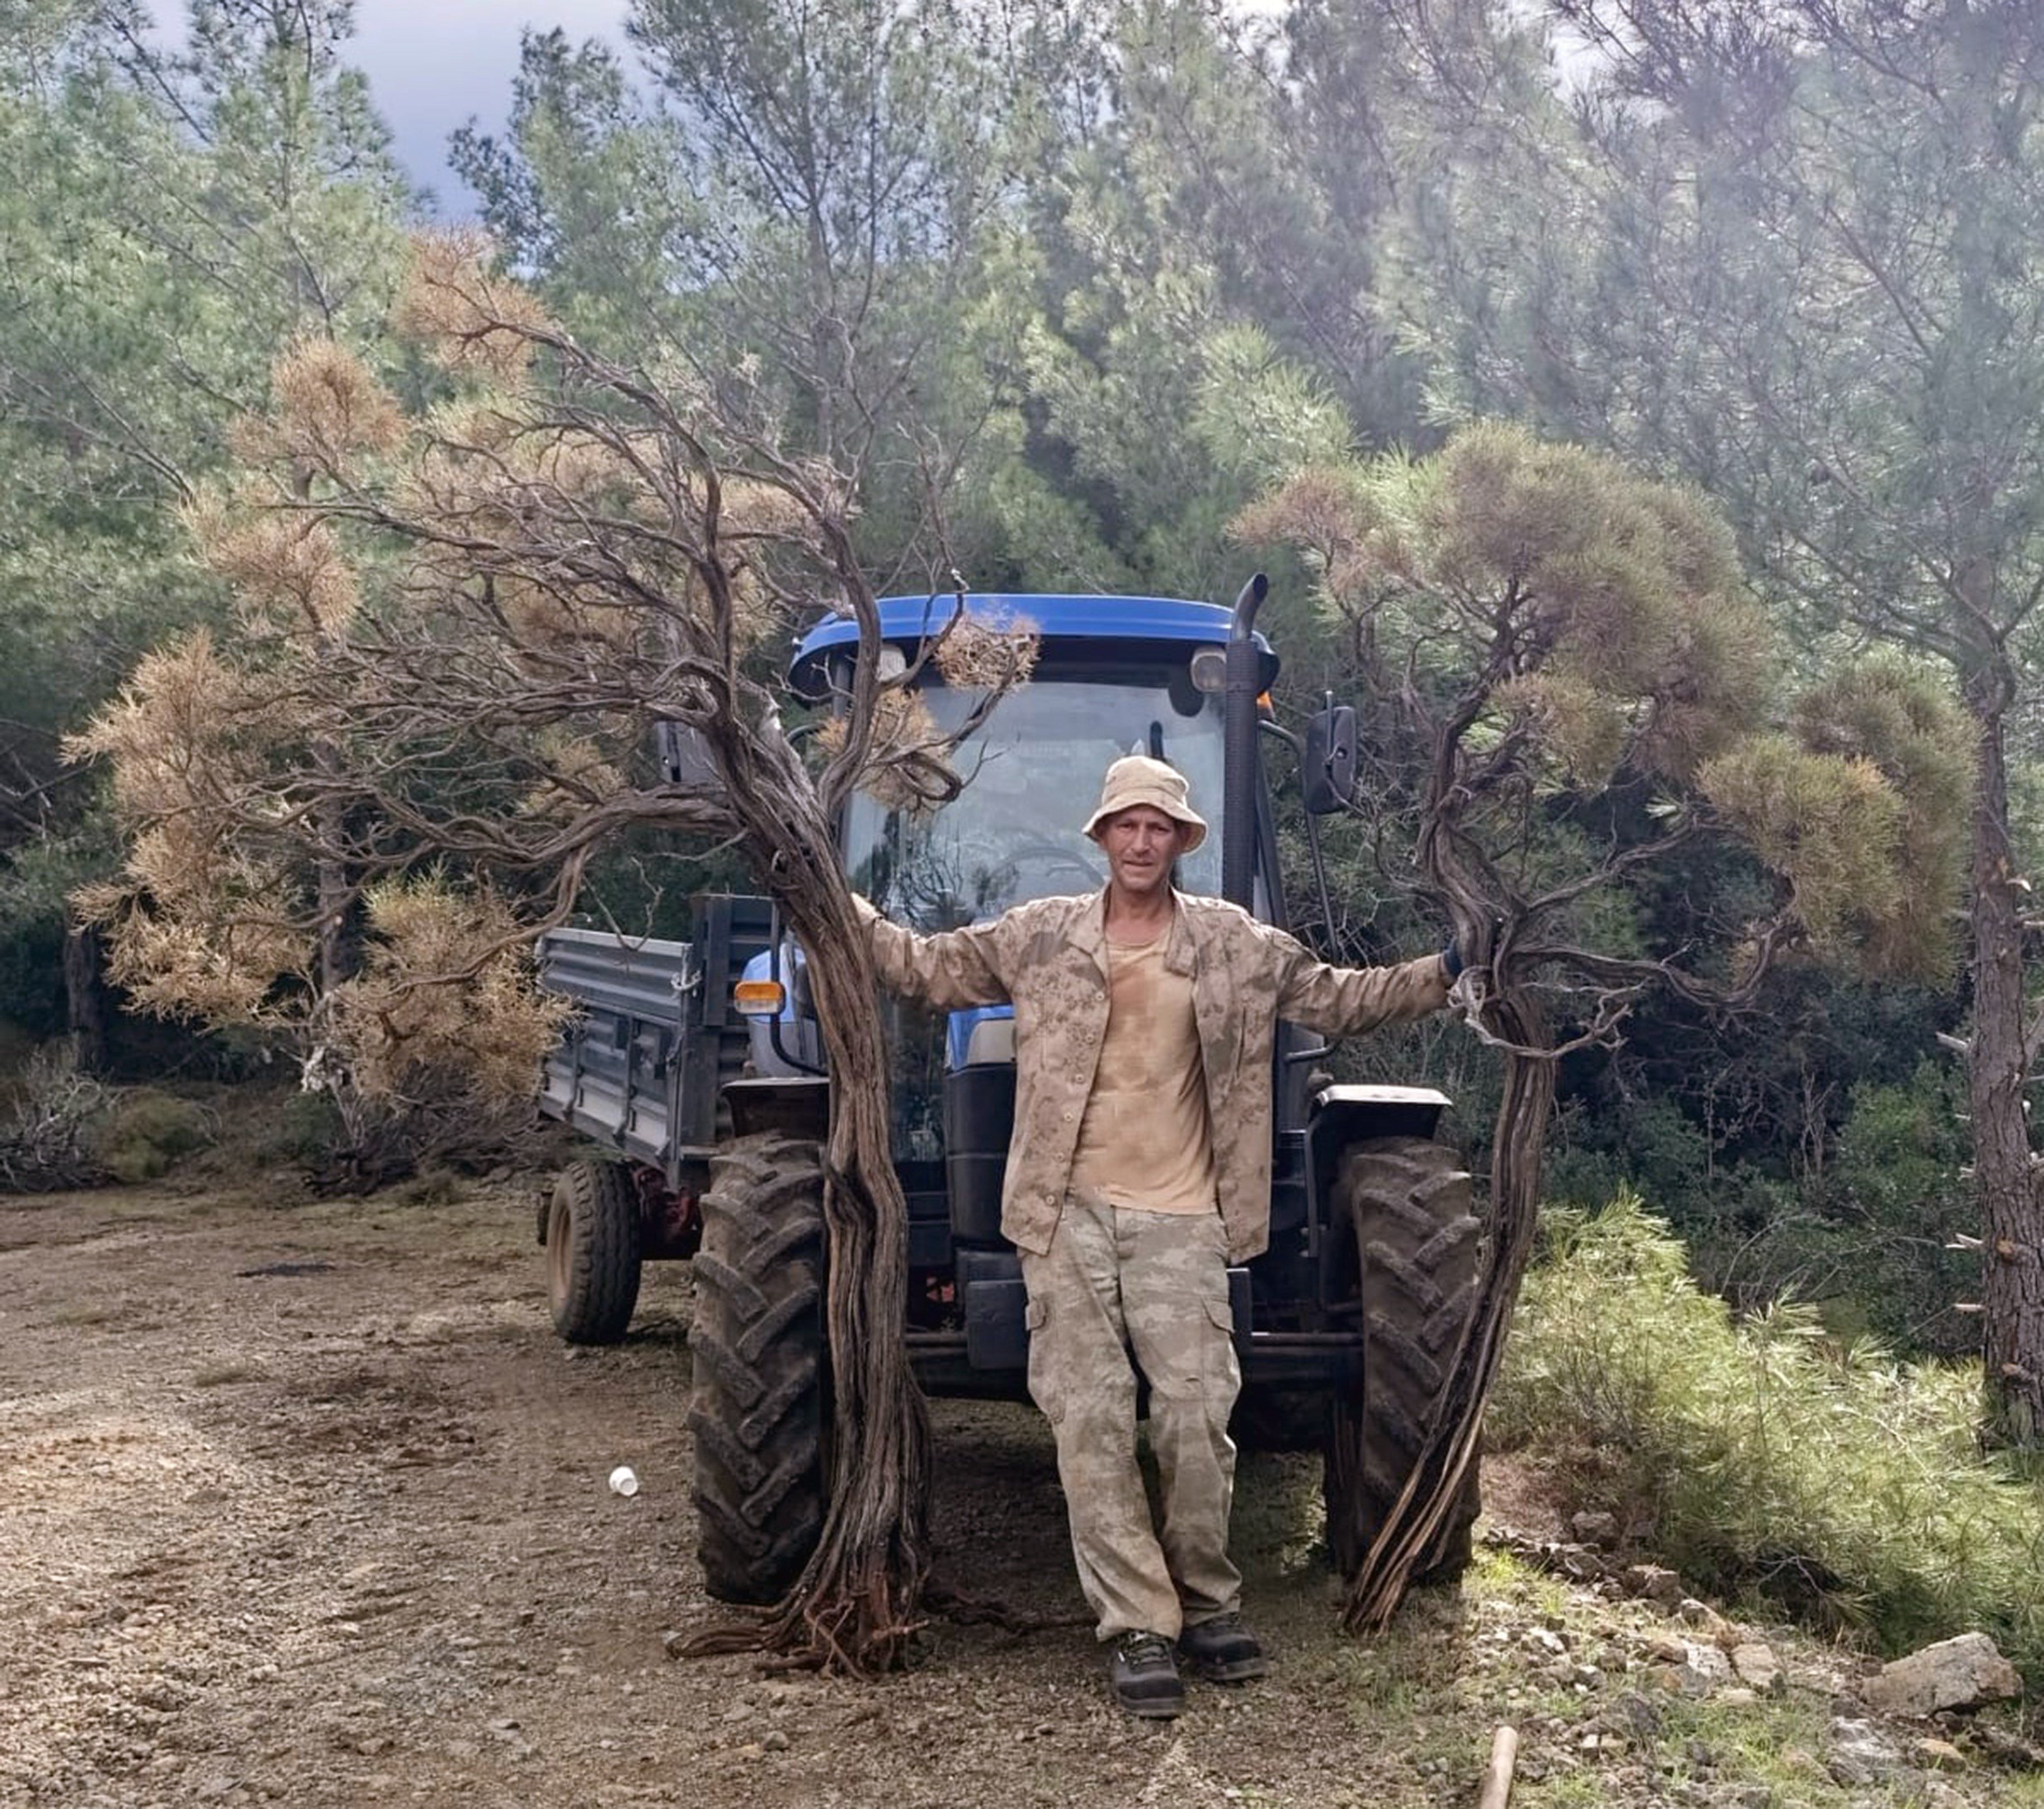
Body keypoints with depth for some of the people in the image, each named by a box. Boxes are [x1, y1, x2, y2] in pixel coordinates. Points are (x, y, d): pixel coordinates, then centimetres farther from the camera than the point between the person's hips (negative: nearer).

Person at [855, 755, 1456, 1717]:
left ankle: (1206, 1602, 18)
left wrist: (1447, 972, 3)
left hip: (1179, 1219, 0)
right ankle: (1139, 1627, 5)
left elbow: (1336, 998, 10)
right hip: (1068, 1214, 0)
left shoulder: (1236, 944, 5)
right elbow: (929, 969, 11)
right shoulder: (1038, 935, 4)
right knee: (1089, 1422, -2)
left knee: (1197, 1416, -3)